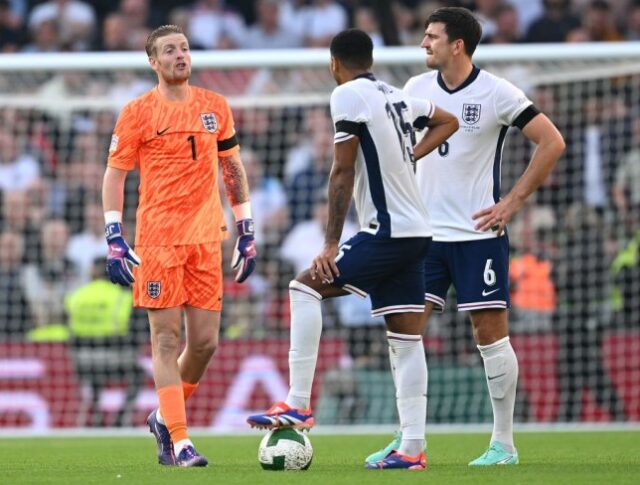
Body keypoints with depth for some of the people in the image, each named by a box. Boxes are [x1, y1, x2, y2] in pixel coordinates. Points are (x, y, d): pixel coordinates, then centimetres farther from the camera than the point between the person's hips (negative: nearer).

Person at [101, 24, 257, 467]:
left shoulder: (215, 107, 10)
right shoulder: (137, 113, 0)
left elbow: (234, 169, 18)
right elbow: (115, 175, 3)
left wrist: (246, 232, 14)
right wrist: (115, 239, -6)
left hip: (206, 237, 4)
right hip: (156, 237, -4)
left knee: (205, 341, 2)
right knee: (166, 339, -6)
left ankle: (165, 419, 24)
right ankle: (179, 442, -5)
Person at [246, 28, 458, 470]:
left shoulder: (348, 95, -8)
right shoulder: (396, 97, 16)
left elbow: (343, 172, -13)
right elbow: (448, 121, 35)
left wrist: (331, 244, -15)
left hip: (387, 232, -8)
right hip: (416, 232, 8)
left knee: (305, 288, -8)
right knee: (407, 338, 6)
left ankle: (299, 405, -14)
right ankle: (412, 448, 3)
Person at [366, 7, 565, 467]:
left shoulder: (496, 93, -9)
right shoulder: (417, 89, 5)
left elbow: (552, 142, -8)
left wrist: (513, 201, -10)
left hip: (478, 232, -5)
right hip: (425, 233, 5)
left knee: (490, 331, -3)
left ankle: (504, 443, 6)